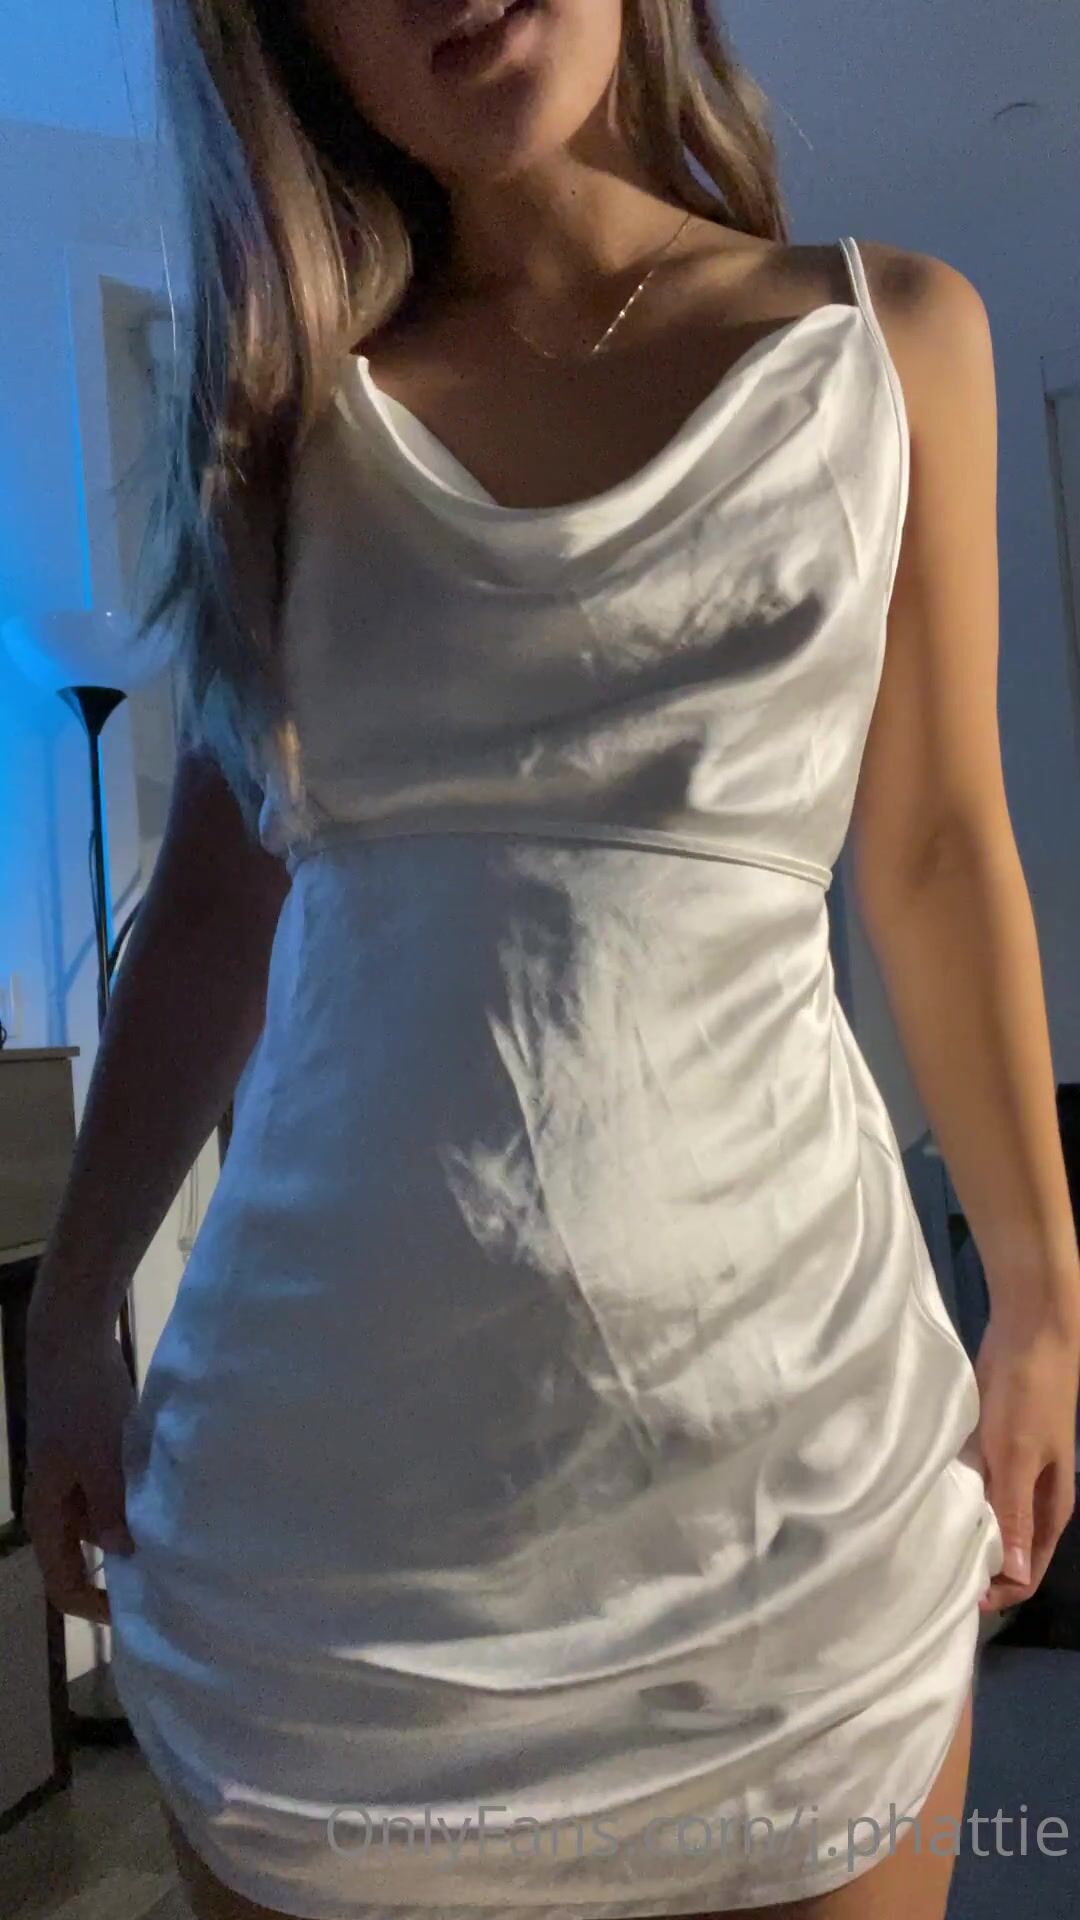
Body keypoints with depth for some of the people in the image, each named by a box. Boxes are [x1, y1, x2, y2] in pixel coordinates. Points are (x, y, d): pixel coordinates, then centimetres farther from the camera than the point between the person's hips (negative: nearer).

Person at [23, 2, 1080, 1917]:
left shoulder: (894, 338, 5)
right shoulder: (301, 394, 6)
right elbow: (217, 890, 7)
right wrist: (73, 1316, 8)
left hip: (783, 1434, 0)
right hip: (322, 1441, 1)